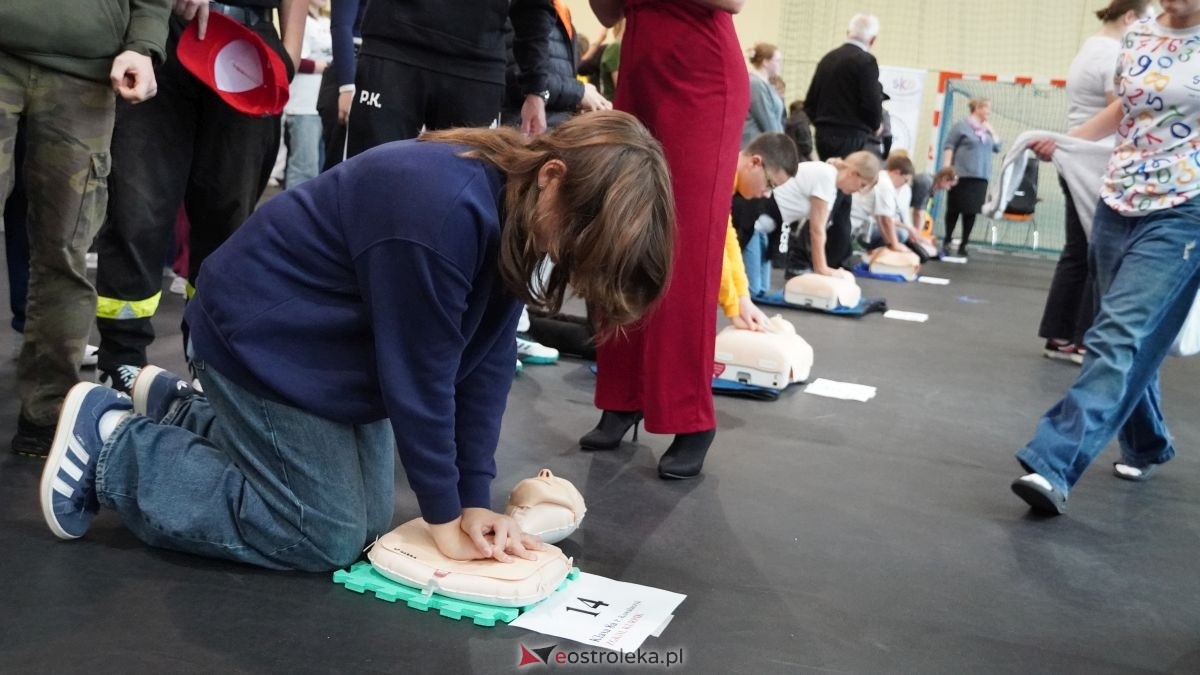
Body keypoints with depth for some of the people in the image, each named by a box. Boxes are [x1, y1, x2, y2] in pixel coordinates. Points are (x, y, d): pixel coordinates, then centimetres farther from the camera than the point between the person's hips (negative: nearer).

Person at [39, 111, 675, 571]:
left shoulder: (513, 210, -6)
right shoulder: (440, 211, -35)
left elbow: (485, 361, -5)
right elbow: (419, 375, -27)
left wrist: (475, 499, -8)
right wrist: (445, 516, -16)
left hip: (330, 342, 9)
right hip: (262, 334, -9)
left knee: (368, 519, 12)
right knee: (327, 537, -7)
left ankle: (176, 409, 27)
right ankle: (110, 439, 2)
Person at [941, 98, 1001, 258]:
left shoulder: (986, 129, 16)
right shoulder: (962, 125, -2)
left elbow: (997, 147, 18)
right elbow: (948, 146, -5)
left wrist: (991, 131, 7)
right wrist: (947, 168, -13)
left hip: (980, 177, 5)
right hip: (961, 175, -5)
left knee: (972, 211, 3)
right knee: (954, 209, 1)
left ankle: (963, 244, 9)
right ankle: (947, 241, 13)